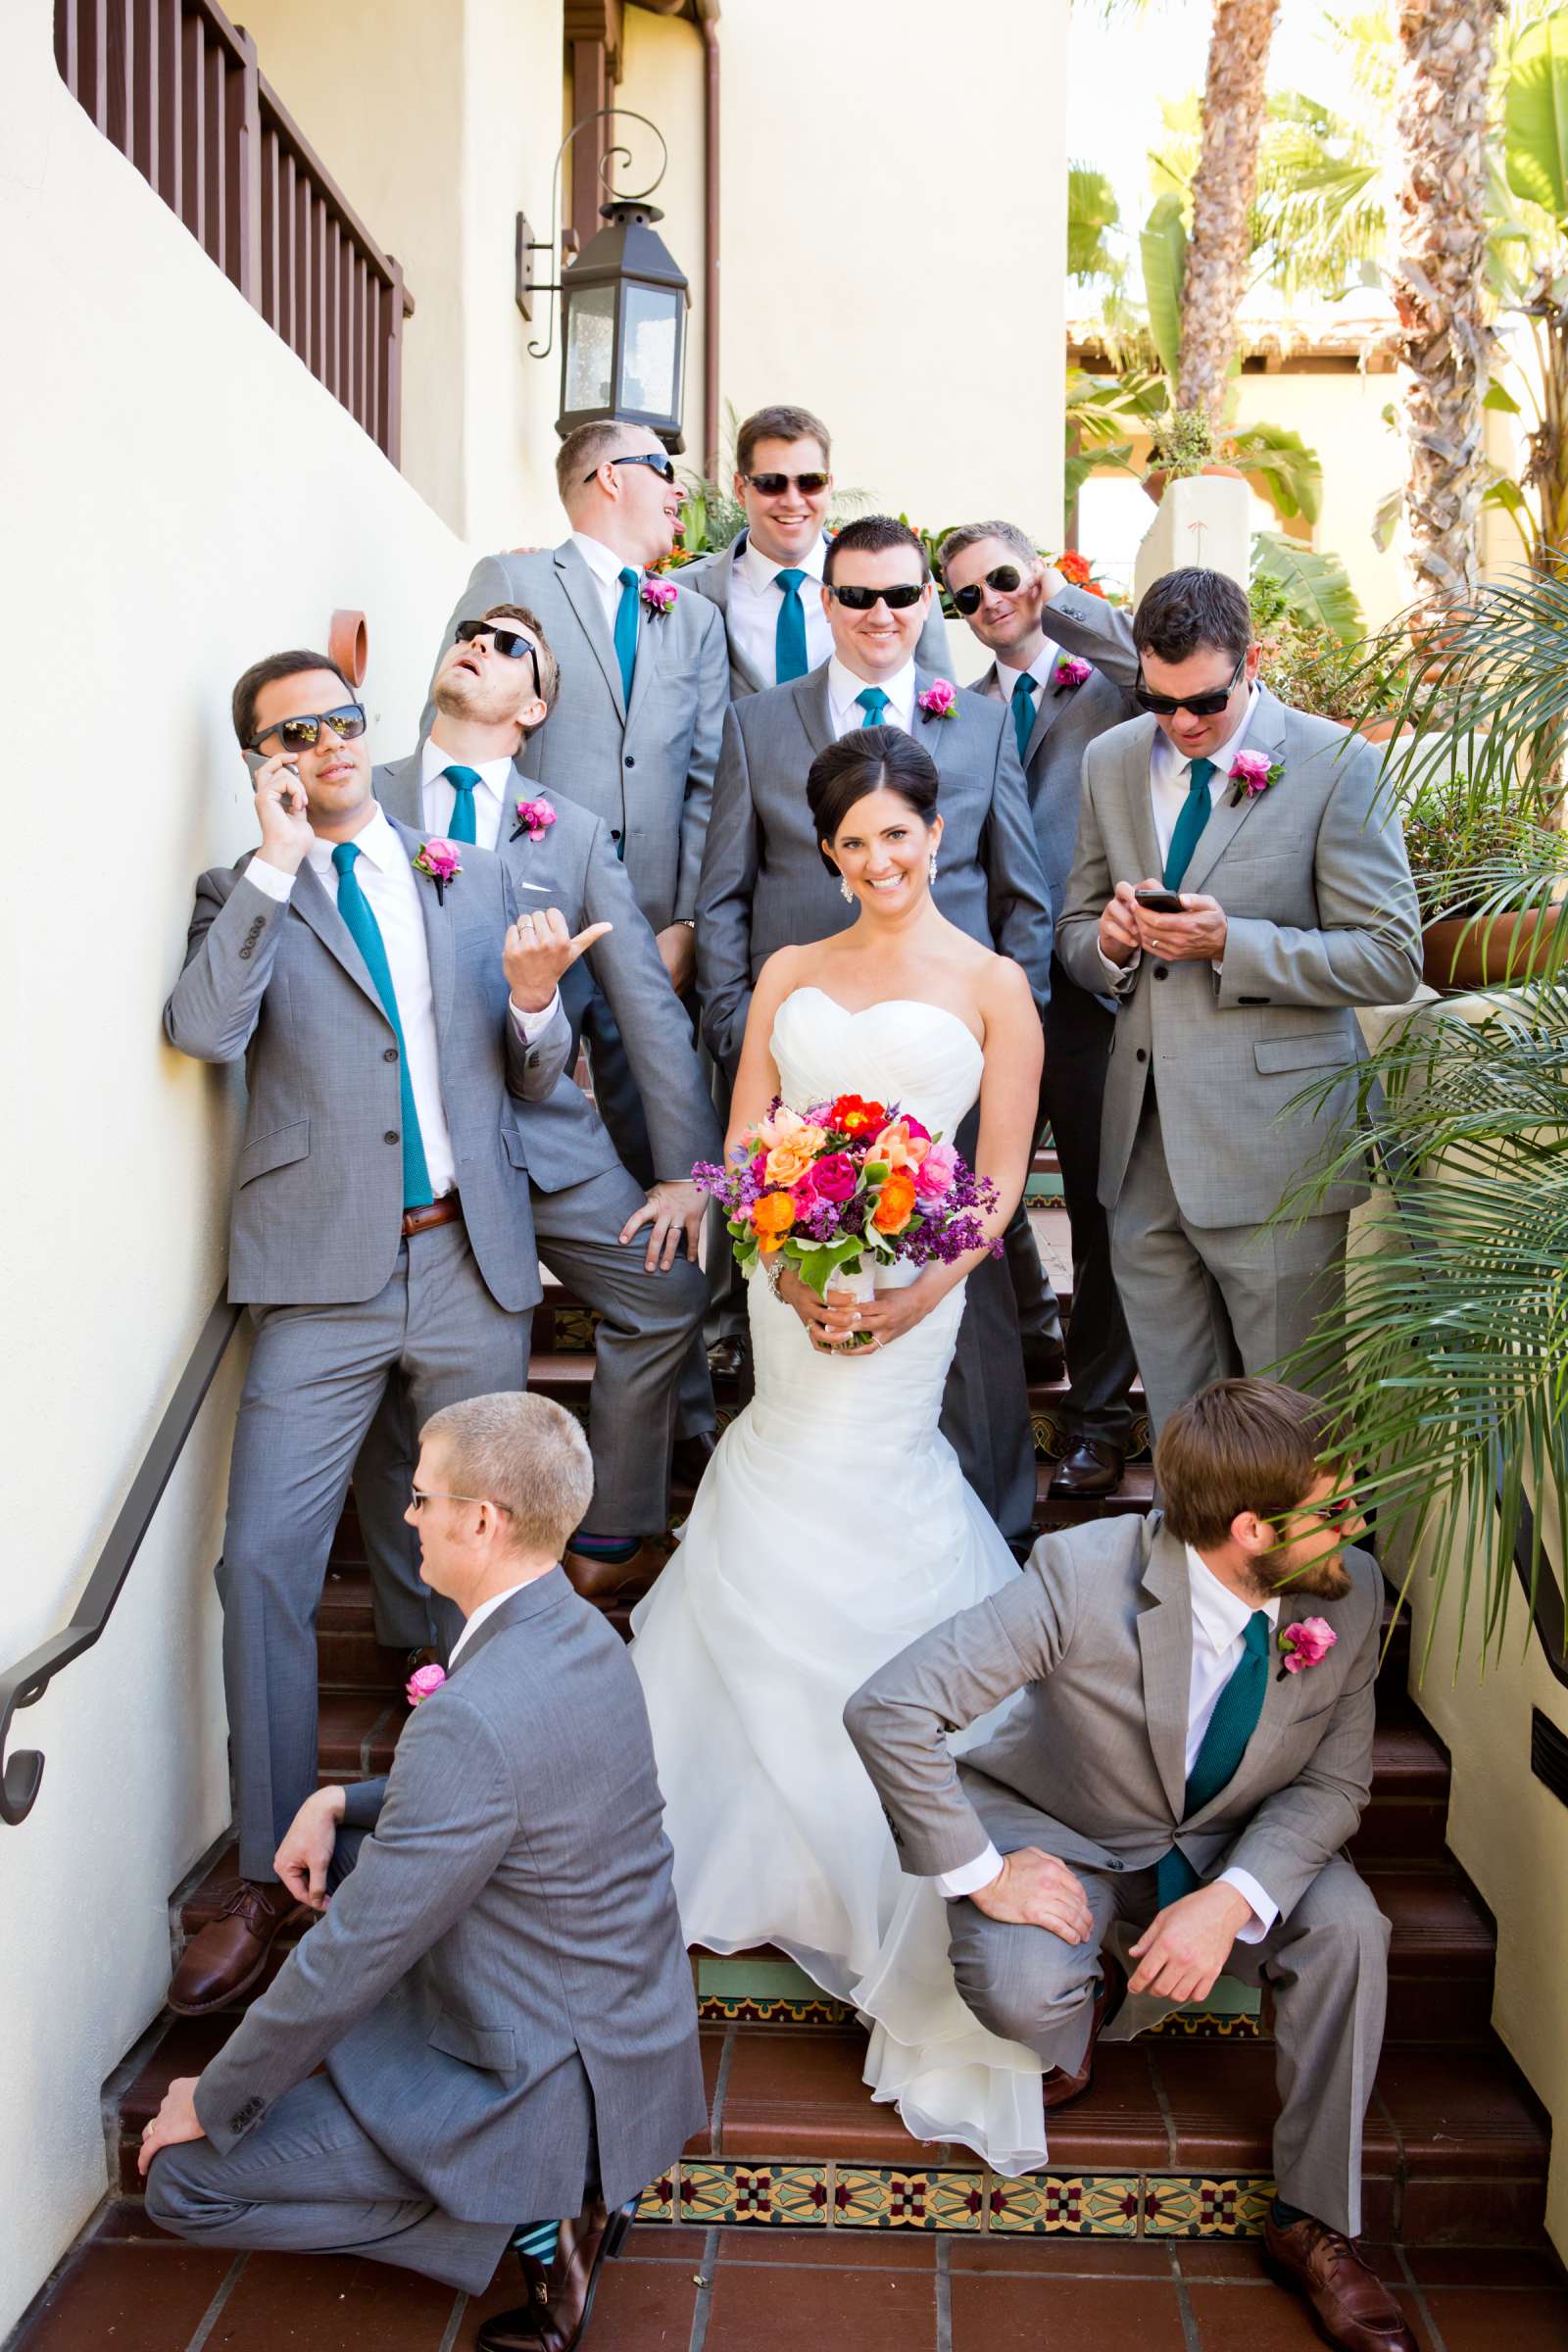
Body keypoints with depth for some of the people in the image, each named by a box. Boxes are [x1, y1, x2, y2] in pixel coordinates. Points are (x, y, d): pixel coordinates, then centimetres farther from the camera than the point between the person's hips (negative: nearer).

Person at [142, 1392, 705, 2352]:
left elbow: (348, 1960, -22)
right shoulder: (581, 1633, -2)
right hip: (630, 2032, 9)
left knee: (183, 2176, -1)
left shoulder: (470, 1717, -30)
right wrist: (338, 1803, 2)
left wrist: (214, 2103, -6)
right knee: (352, 1855, 22)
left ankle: (527, 2220, 0)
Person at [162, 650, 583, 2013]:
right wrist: (276, 861, -12)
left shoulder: (475, 878, 13)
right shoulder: (246, 894, 7)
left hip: (473, 1258, 2)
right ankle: (270, 1877, 9)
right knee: (263, 1563, -5)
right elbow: (203, 1032, -15)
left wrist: (535, 1001, -8)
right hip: (324, 1273, -2)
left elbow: (530, 1089, 13)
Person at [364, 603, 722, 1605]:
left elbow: (649, 1006, 4)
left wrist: (692, 1171, -1)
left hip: (537, 1128, 2)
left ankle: (608, 1545, 16)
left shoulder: (575, 834, 7)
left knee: (668, 1290, -5)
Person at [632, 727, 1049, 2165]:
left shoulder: (991, 984, 3)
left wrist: (915, 1292, -16)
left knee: (812, 1549, -3)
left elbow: (1002, 1177, 0)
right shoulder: (790, 975, 14)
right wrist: (791, 1273, -10)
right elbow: (743, 1146, 8)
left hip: (908, 1293, -4)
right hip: (790, 1284, 4)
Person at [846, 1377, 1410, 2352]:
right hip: (1058, 1837, -3)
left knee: (1348, 1925, -23)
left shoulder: (1350, 1592, -19)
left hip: (1229, 1850, 4)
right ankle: (1082, 2014, 10)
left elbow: (1333, 1780, -8)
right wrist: (982, 1874, -29)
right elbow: (889, 1709, -33)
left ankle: (1316, 2222, -2)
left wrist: (1231, 1898, -26)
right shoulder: (1085, 1575, -33)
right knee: (1020, 1989, -30)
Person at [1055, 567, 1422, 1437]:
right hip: (1143, 1148, 5)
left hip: (1271, 1145, -4)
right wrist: (1109, 940, -7)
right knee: (1178, 1423, 13)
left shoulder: (1336, 767, -5)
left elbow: (1392, 960, -8)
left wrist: (1228, 941, -18)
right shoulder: (1110, 761, 10)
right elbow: (1074, 934, 16)